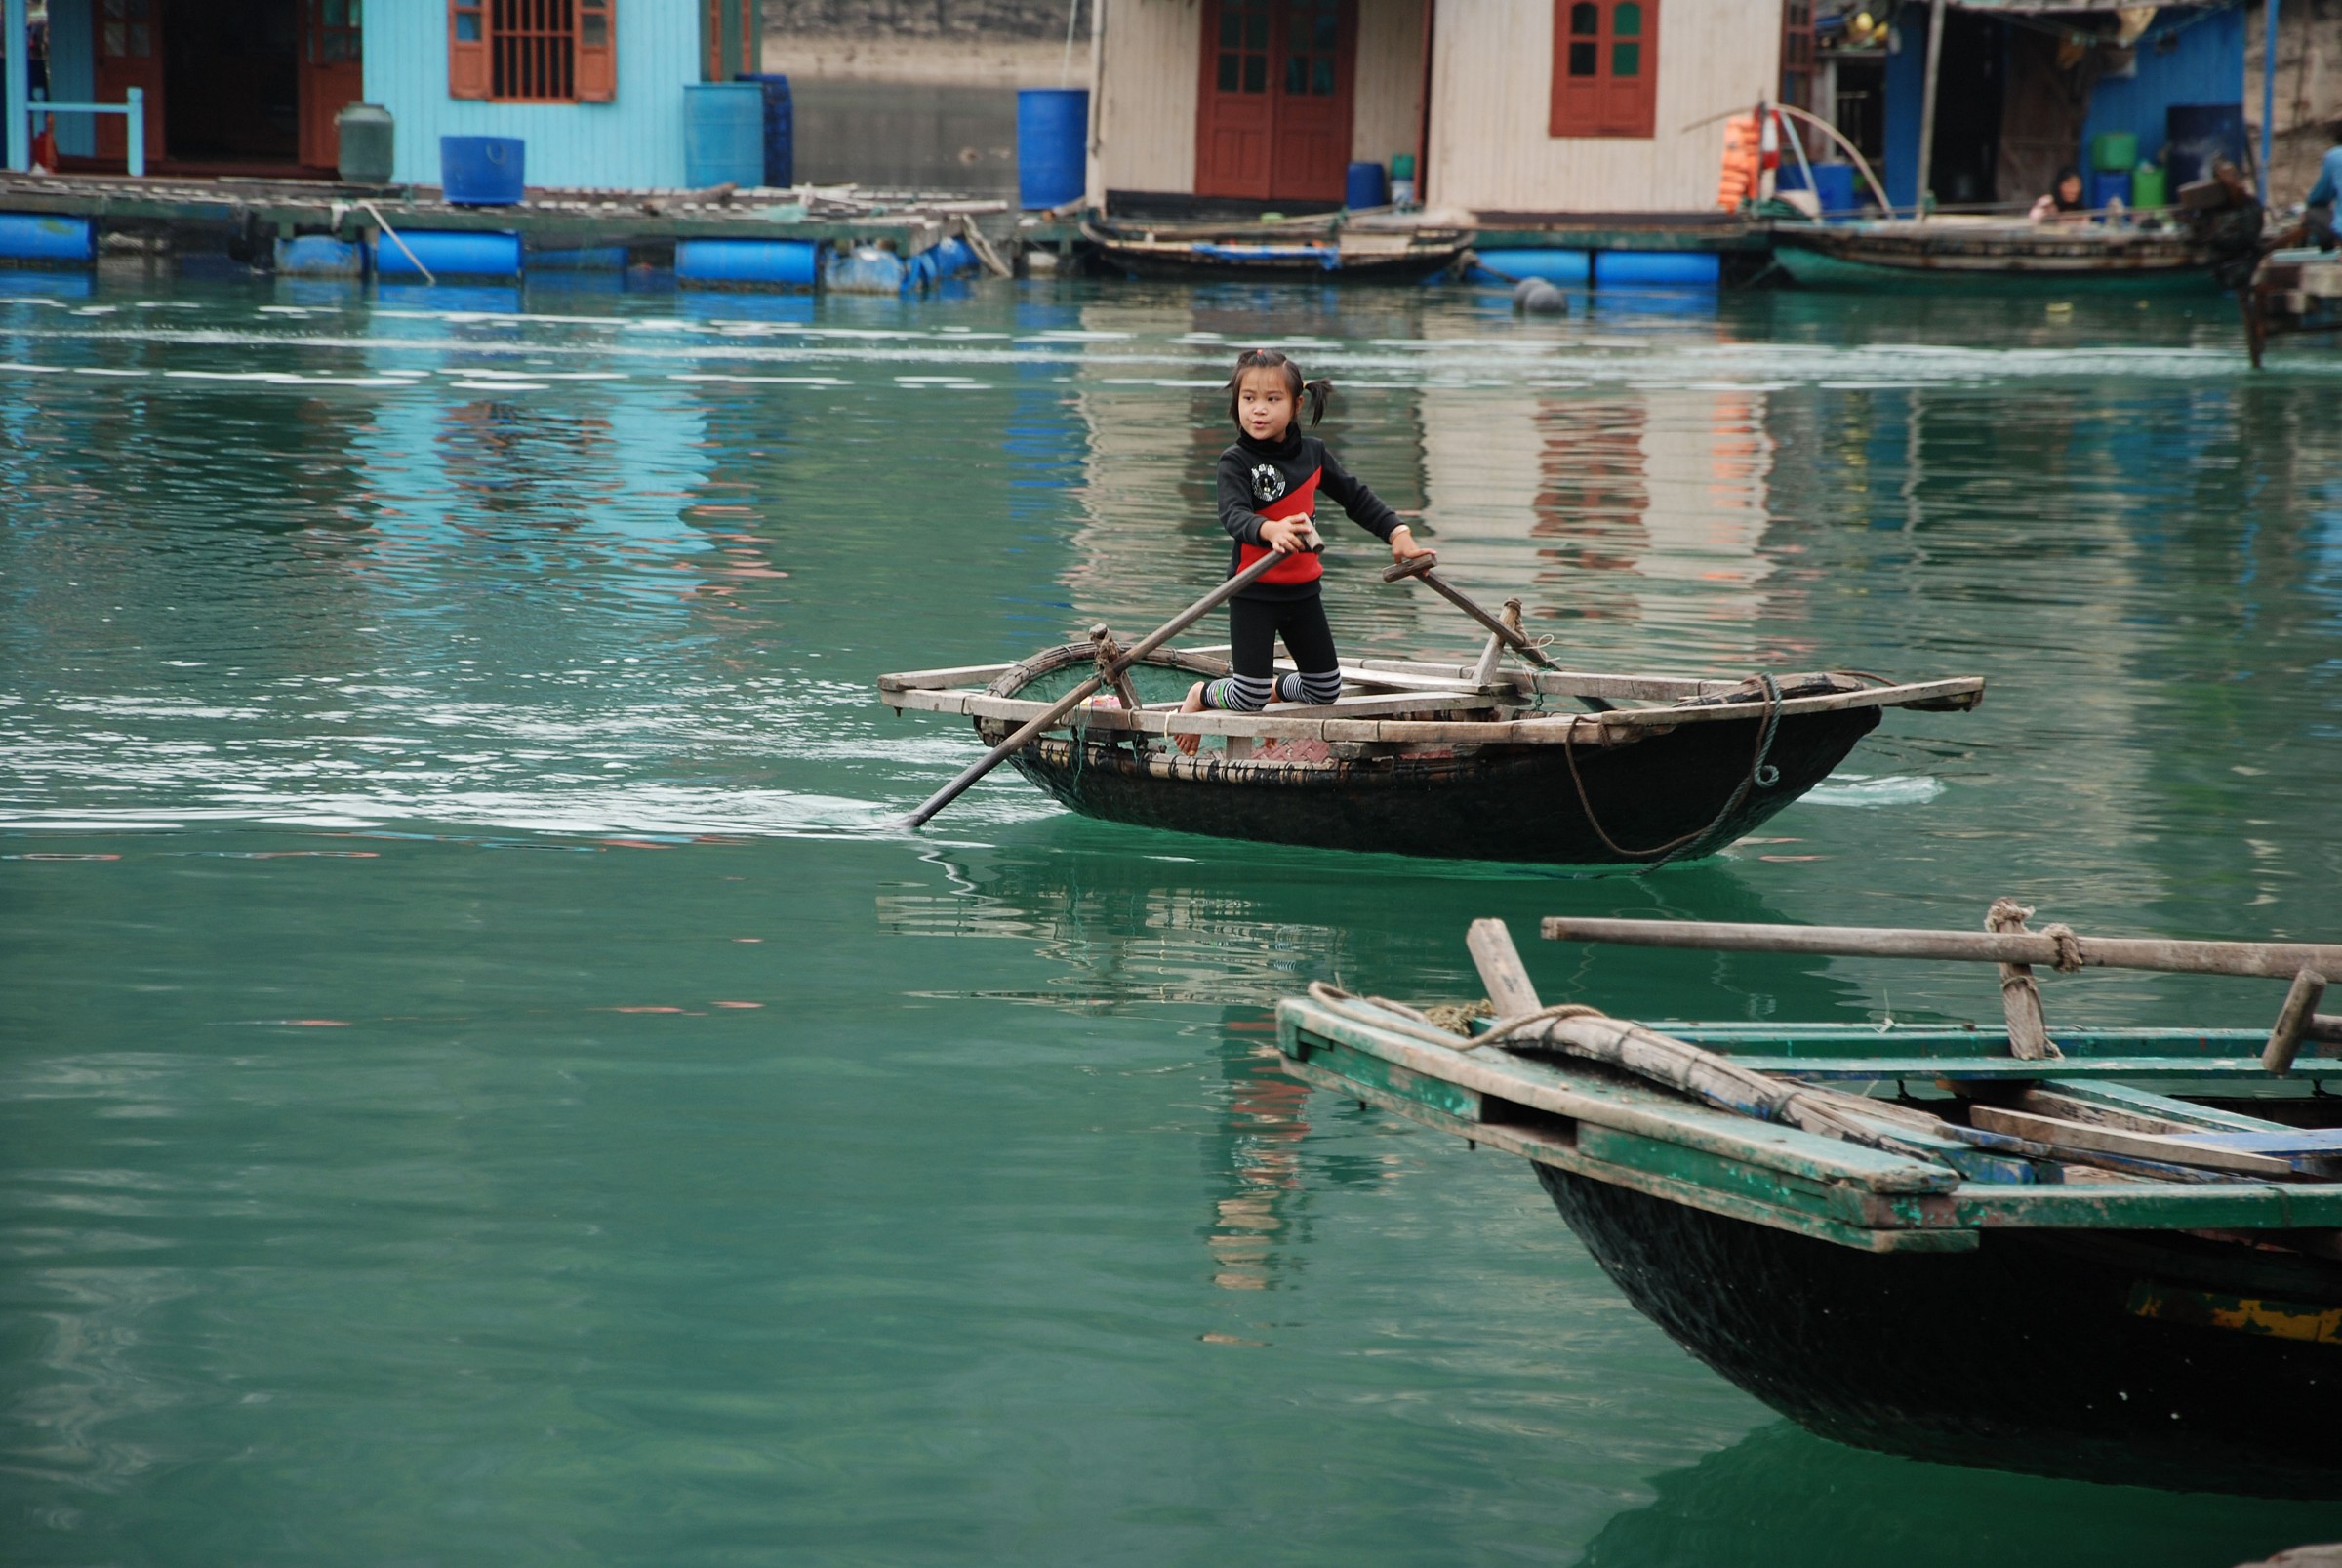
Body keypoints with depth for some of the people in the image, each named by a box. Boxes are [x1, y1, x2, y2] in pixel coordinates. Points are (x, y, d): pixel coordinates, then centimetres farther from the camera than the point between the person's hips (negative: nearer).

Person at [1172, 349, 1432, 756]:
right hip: (1253, 594, -5)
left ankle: (1276, 689, 40)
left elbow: (1357, 497, 11)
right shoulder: (1235, 461, -14)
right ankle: (1201, 696, 23)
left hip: (1303, 590, 5)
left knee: (1326, 691, 10)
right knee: (1249, 699, -8)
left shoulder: (1313, 454, 2)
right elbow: (1233, 515, -30)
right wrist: (1271, 530, -50)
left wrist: (1397, 533, -1)